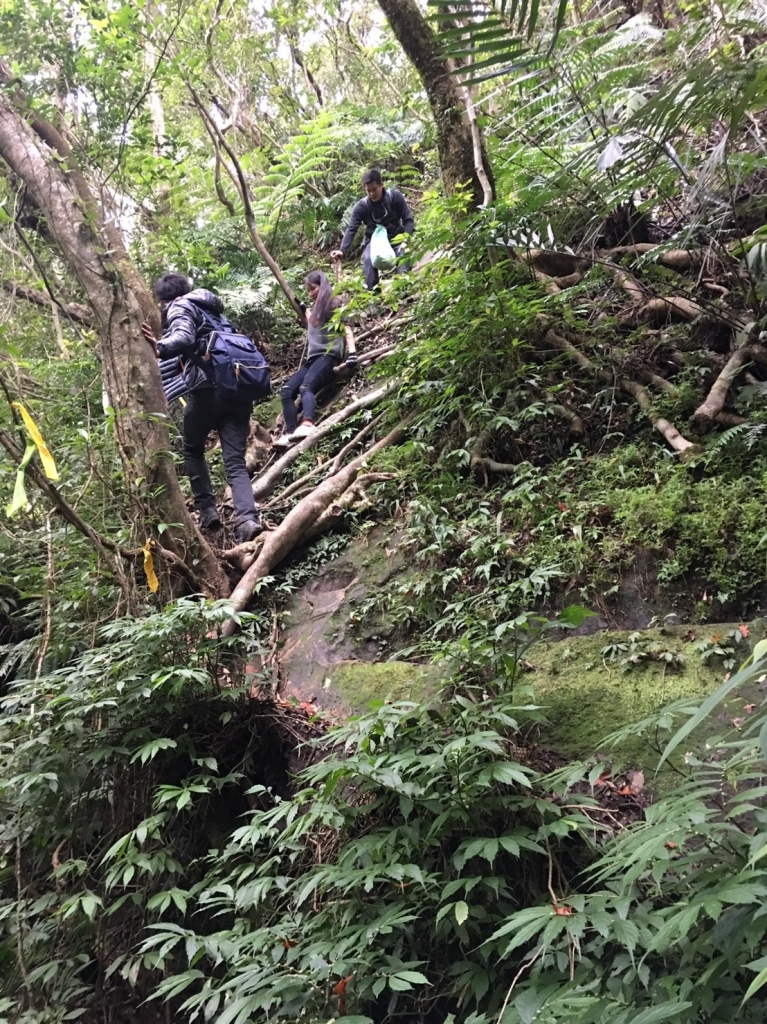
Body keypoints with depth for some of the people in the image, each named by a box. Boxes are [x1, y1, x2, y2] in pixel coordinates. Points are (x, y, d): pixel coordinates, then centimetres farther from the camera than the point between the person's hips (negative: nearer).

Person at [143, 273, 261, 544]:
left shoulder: (179, 307, 7)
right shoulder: (210, 309, 31)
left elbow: (184, 338, -17)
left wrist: (160, 348, -36)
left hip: (208, 388, -6)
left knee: (192, 450, 18)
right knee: (235, 462, -2)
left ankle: (207, 511, 12)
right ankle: (247, 518, -22)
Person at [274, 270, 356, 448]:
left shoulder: (335, 304, 7)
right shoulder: (313, 310, 29)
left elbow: (347, 330, -5)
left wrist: (351, 353, -20)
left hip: (329, 355, -8)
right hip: (313, 358, 8)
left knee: (306, 386, -34)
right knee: (286, 390, -12)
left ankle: (307, 425, -57)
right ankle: (290, 433, -24)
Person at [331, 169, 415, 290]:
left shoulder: (394, 196, -15)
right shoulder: (362, 206, -14)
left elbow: (408, 219, -12)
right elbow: (351, 229, -21)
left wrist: (405, 240, -28)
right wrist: (343, 250, -38)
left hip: (396, 238, 0)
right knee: (368, 260, -30)